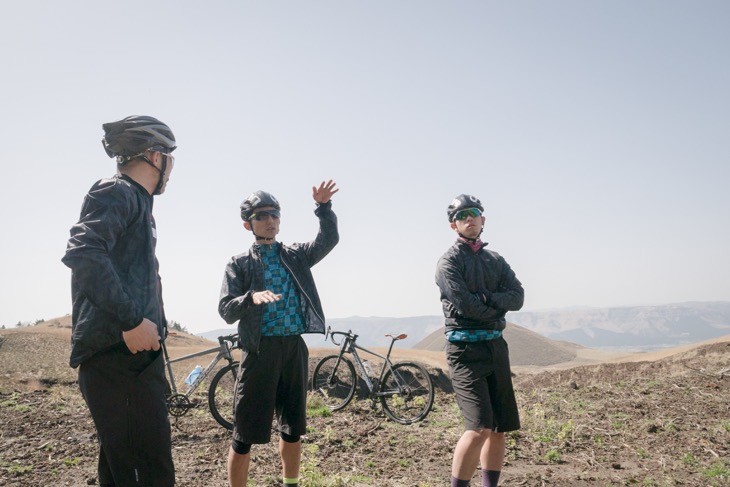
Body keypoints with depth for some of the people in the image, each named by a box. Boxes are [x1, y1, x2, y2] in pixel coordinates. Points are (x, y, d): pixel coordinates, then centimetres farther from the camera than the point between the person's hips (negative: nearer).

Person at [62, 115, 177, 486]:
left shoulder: (132, 199, 23)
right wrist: (131, 320, -25)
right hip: (120, 356, -11)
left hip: (126, 353, 11)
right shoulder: (119, 192, -8)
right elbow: (82, 252, -26)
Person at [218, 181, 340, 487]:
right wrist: (251, 297, -26)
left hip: (295, 348, 4)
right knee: (246, 432, -1)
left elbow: (329, 239, 0)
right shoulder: (239, 264, 4)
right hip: (260, 350, -3)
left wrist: (323, 207, -14)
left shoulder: (296, 256, 13)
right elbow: (226, 310, -6)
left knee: (293, 427, 15)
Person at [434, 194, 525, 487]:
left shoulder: (496, 261, 16)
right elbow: (465, 304, -16)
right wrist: (498, 308, -2)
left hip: (496, 347, 7)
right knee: (480, 428, -16)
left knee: (499, 429, 10)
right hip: (466, 350, -7)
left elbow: (518, 297, 2)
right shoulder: (449, 262, -3)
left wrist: (487, 298, -14)